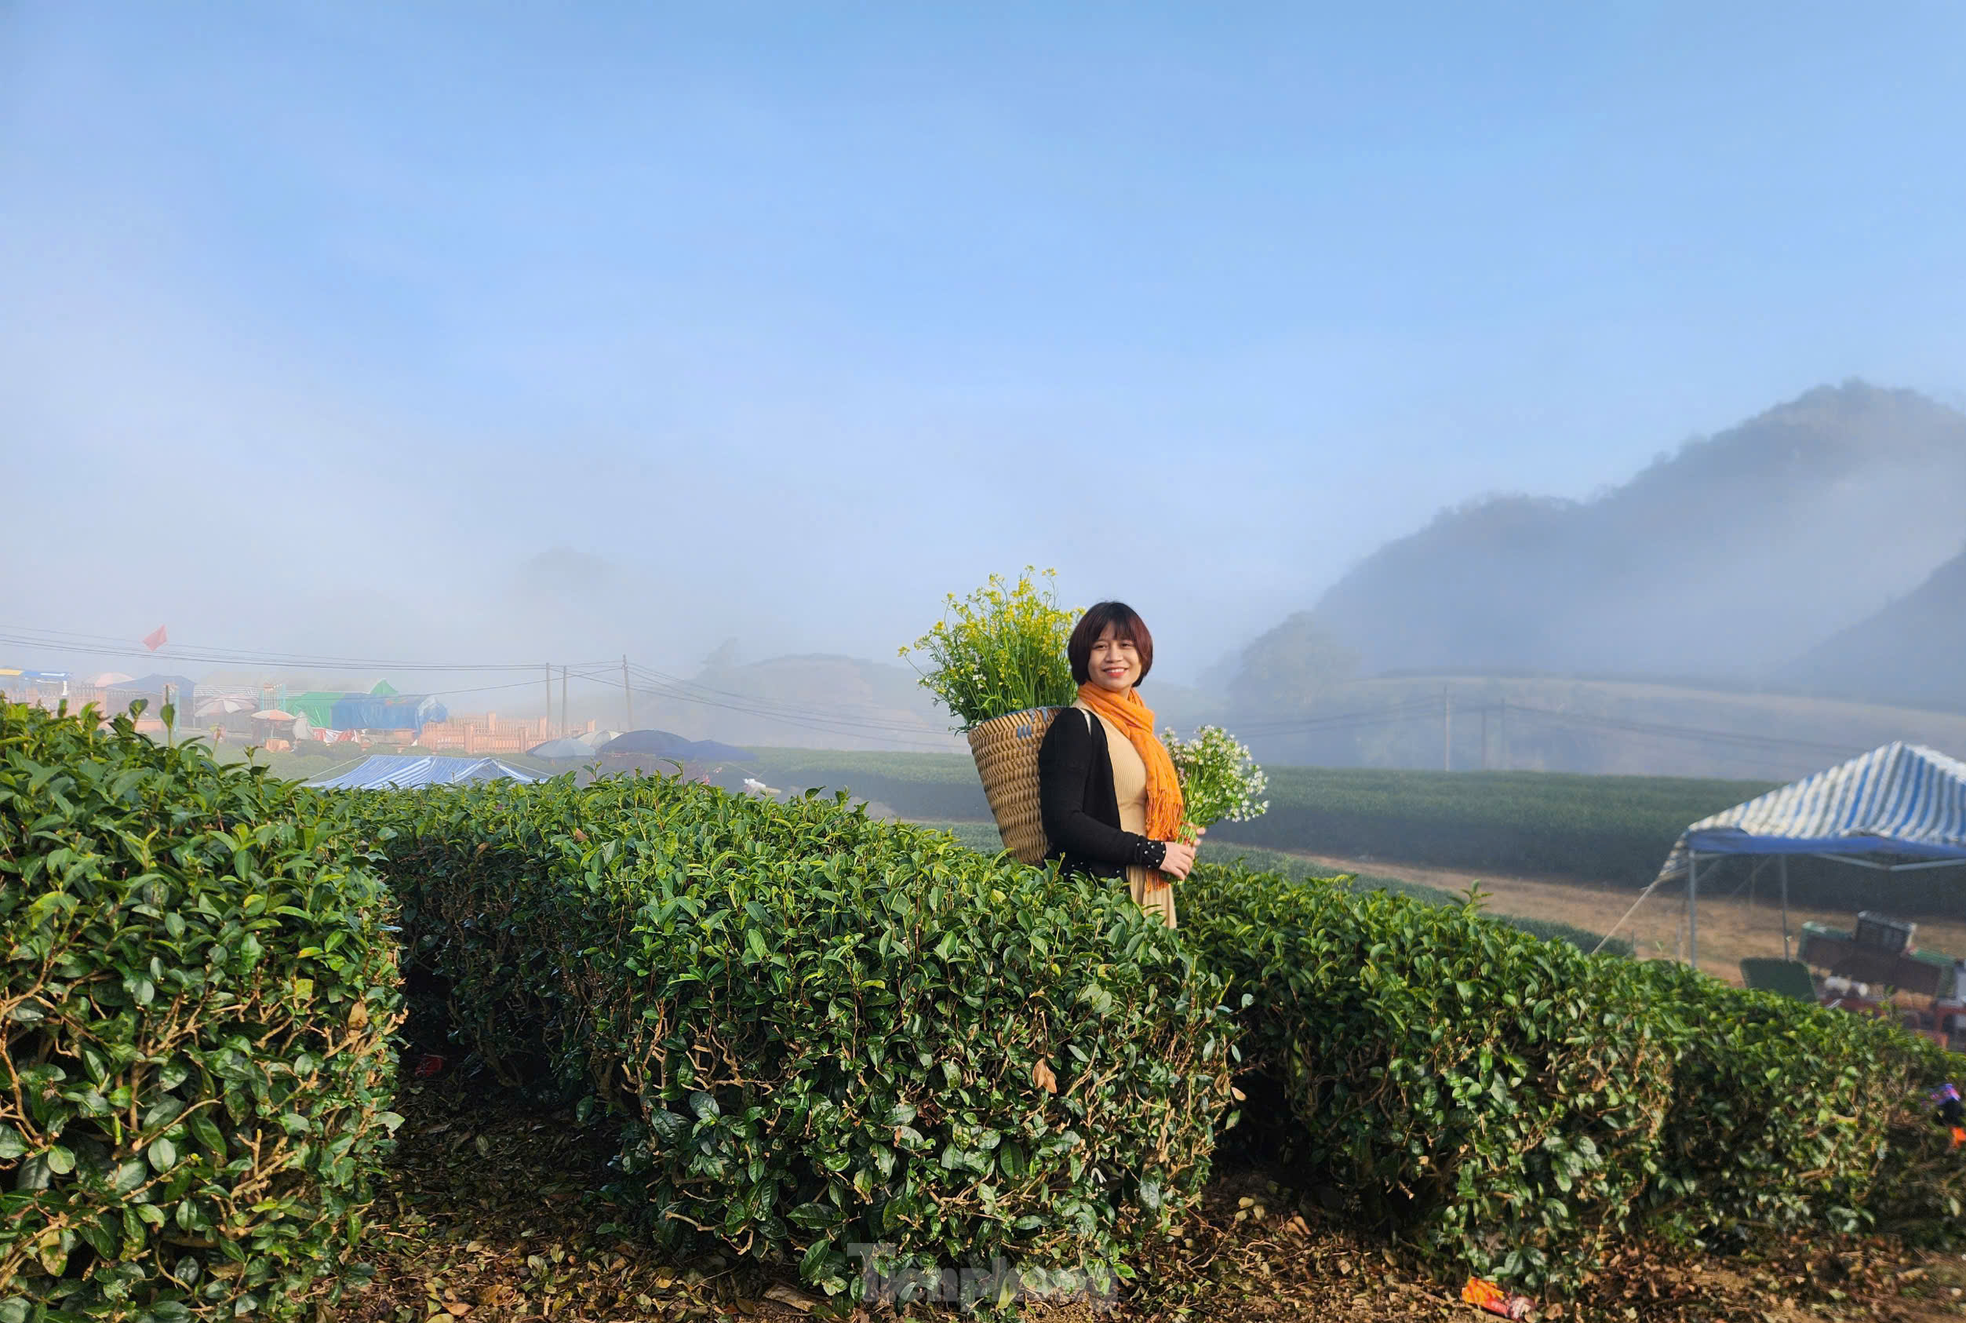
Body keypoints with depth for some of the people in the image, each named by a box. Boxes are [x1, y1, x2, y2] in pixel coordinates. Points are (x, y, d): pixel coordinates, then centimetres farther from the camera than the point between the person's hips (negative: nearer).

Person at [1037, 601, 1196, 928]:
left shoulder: (1136, 726, 12)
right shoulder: (1076, 724, -11)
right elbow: (1062, 821, -19)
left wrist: (1176, 839, 5)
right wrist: (1153, 852, -16)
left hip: (1149, 895, 8)